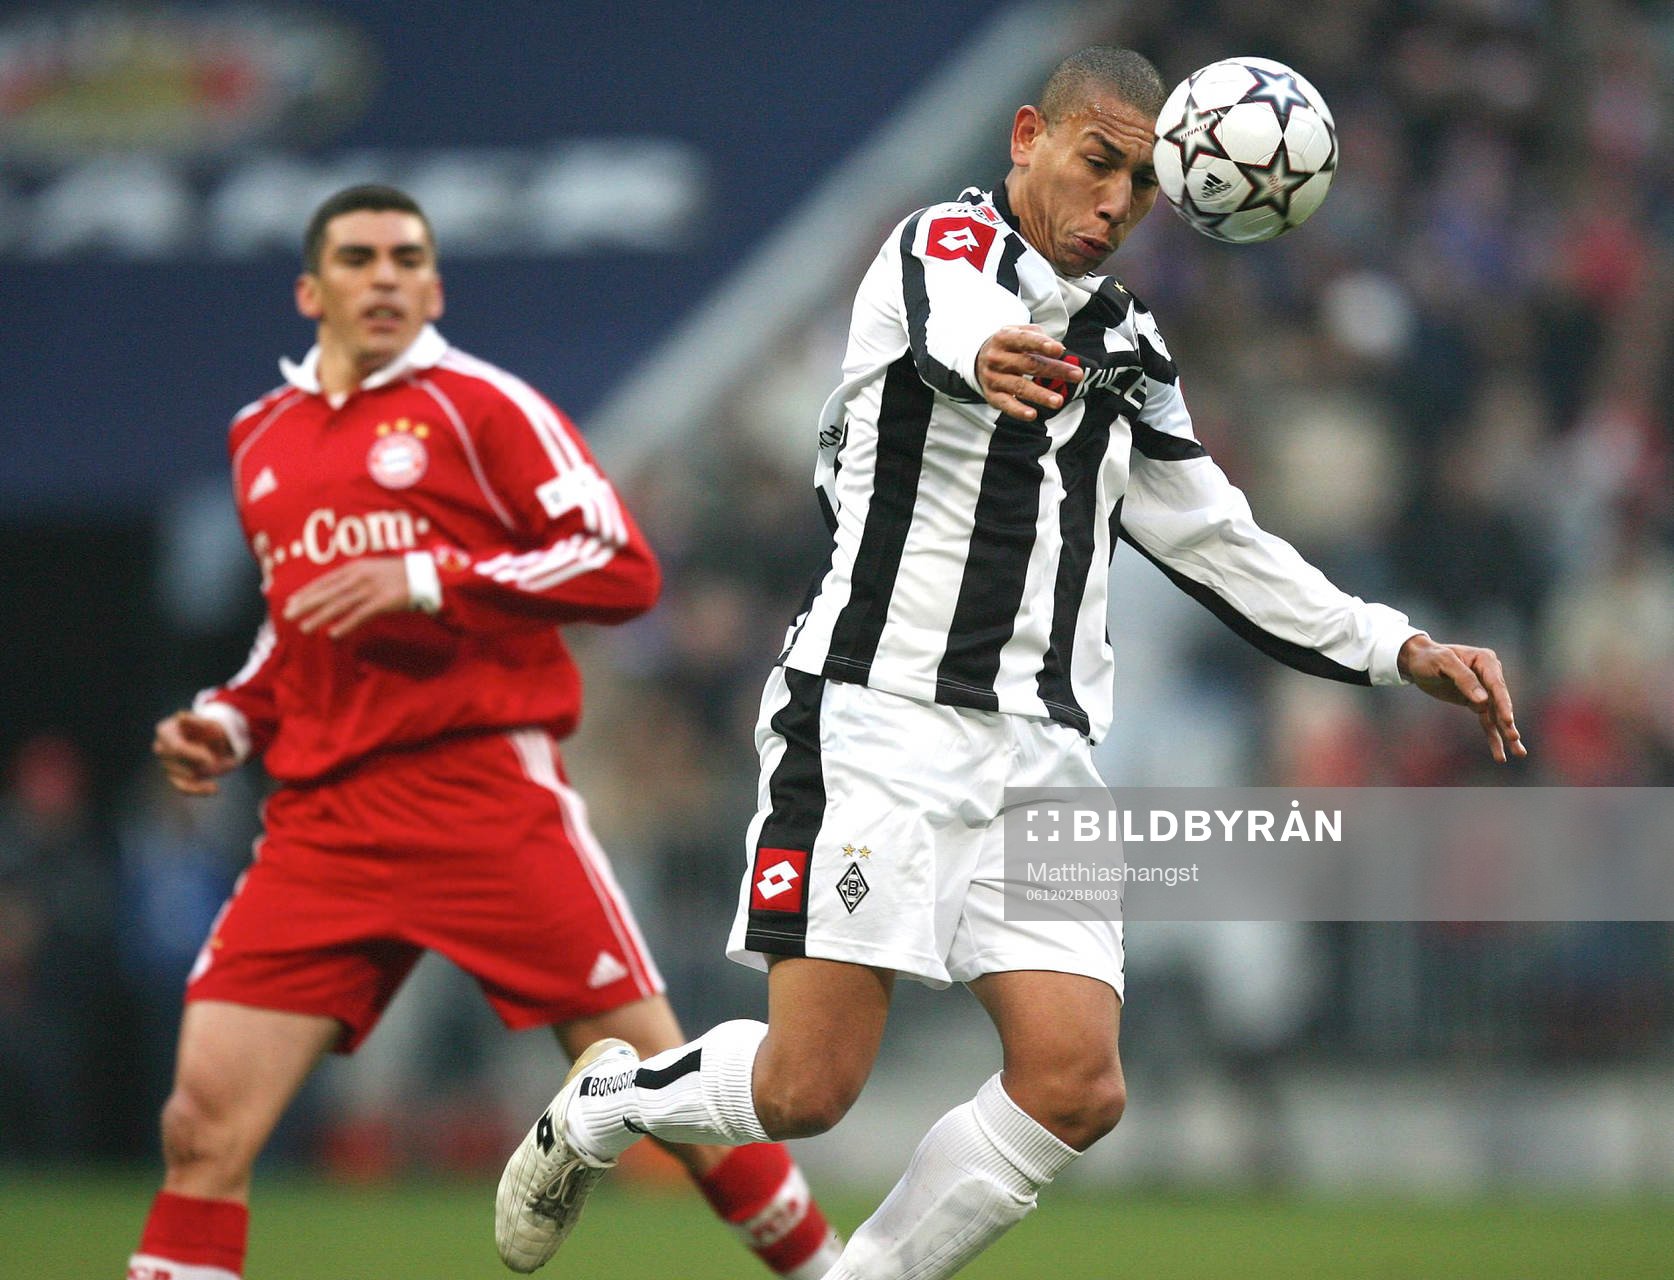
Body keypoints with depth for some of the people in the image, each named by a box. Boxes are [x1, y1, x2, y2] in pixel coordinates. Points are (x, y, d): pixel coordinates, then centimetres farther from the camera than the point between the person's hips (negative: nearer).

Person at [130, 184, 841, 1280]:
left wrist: (430, 579, -14)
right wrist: (232, 720, 14)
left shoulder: (478, 403, 1)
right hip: (324, 812, 4)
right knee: (205, 1121, -9)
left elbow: (623, 567, -7)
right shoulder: (264, 439, 19)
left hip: (486, 794, -4)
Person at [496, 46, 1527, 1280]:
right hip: (879, 724, -6)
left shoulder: (1128, 350, 18)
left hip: (1040, 752, 7)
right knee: (808, 1087, -12)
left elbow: (1218, 543, 27)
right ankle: (601, 1105, 19)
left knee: (1077, 1087, -11)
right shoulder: (942, 246, -4)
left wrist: (1402, 652, 17)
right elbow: (954, 322, -31)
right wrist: (991, 358, -57)